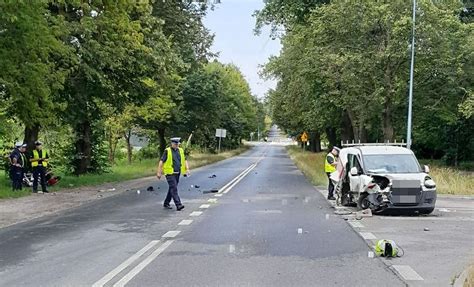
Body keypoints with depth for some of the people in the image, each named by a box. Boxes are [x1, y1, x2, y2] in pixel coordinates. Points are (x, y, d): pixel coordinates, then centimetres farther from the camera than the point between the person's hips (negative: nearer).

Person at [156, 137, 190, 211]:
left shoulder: (181, 151, 10)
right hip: (170, 173, -6)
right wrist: (159, 172, -12)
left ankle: (166, 203, 26)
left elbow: (184, 160, 15)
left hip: (177, 173, 6)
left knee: (172, 189, 13)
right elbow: (161, 161, -8)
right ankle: (178, 205, -17)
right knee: (174, 189, -12)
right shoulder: (167, 151, -6)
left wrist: (187, 169, 1)